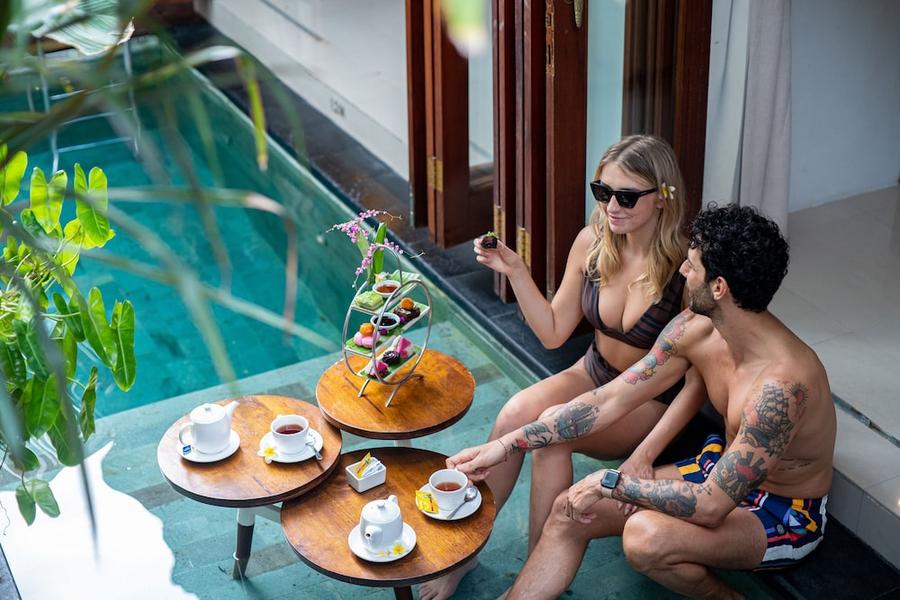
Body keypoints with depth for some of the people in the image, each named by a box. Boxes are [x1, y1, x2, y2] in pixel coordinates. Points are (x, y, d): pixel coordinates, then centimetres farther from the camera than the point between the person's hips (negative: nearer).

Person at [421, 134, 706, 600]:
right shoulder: (592, 242, -7)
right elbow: (553, 333, 2)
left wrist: (648, 454, -24)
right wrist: (515, 271, -11)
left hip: (651, 403, -4)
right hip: (593, 376, 5)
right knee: (517, 411, -26)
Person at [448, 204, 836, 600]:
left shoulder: (781, 383, -36)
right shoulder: (695, 329, -11)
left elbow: (711, 506, -33)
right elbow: (609, 401, -4)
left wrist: (608, 482, -23)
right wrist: (509, 445, -8)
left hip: (787, 514, -8)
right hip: (724, 468, 8)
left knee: (645, 537, -33)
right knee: (570, 512, -3)